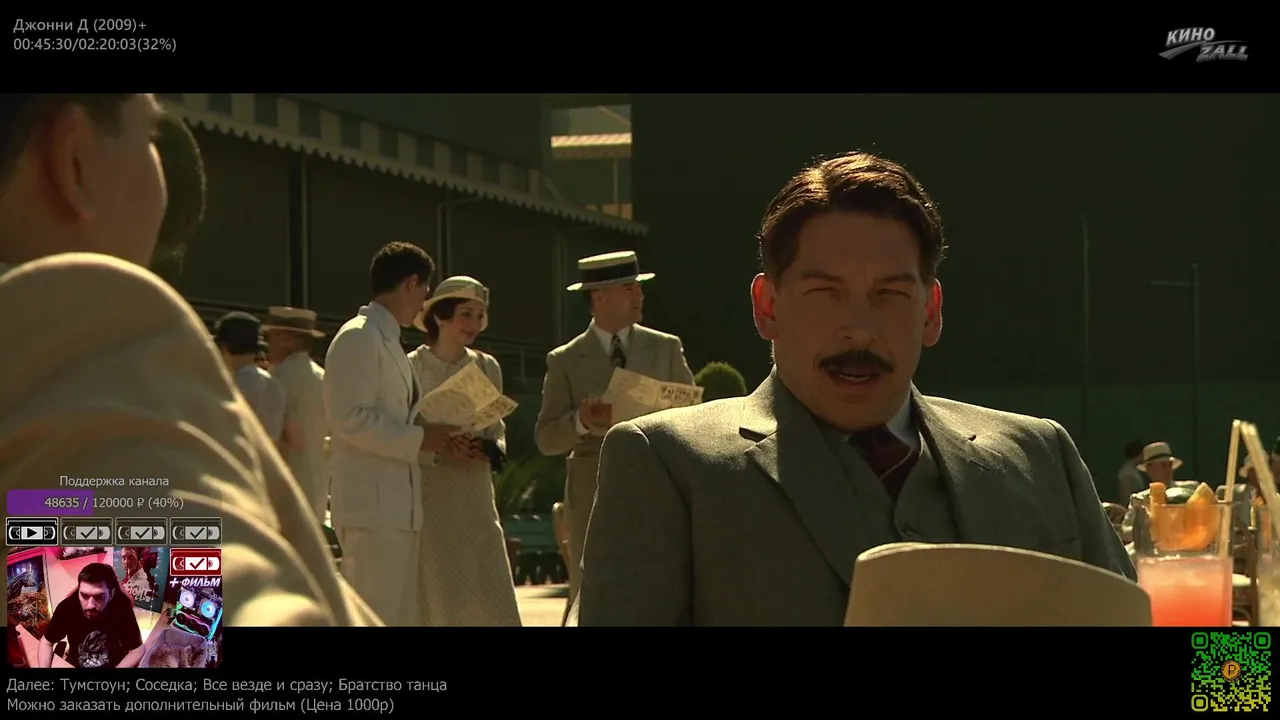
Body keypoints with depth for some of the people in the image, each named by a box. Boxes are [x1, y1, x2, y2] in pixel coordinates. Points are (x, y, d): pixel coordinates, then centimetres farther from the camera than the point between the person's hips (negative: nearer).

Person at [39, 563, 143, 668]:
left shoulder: (121, 609, -22)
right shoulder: (67, 608, -20)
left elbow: (138, 649, -11)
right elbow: (47, 643, -4)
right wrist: (43, 667, -20)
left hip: (113, 665, -1)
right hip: (75, 665, 1)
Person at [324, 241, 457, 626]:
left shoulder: (389, 341, 21)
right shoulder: (359, 337, -9)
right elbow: (350, 418, -18)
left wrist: (434, 439, 12)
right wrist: (418, 439, -16)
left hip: (398, 505, 10)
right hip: (371, 505, -10)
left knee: (401, 615, 10)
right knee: (373, 617, -11)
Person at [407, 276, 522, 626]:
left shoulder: (487, 367, 11)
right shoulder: (412, 368, -3)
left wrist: (490, 449, -6)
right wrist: (439, 451, -21)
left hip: (476, 496, 4)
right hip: (429, 498, -4)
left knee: (489, 595, -2)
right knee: (435, 595, -3)